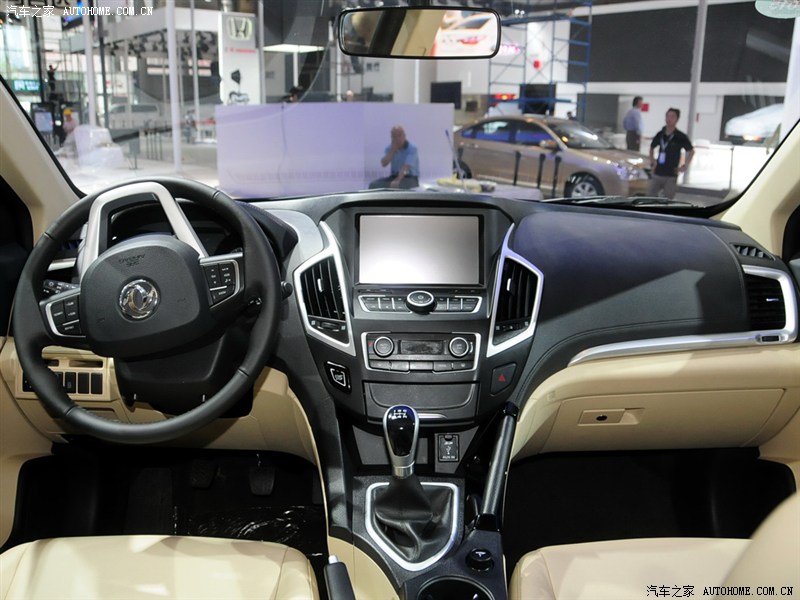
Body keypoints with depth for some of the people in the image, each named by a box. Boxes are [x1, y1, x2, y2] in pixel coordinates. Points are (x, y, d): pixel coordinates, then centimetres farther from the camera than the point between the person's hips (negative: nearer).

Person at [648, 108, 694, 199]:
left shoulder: (681, 137, -8)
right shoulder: (660, 134, 3)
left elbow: (691, 151, 2)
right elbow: (652, 147, 22)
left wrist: (685, 166, -5)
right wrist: (652, 162, 12)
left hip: (671, 176, -4)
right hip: (657, 174, 4)